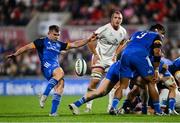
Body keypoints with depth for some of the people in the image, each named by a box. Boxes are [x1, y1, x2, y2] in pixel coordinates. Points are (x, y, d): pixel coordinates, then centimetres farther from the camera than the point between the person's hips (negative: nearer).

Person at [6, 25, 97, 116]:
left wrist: (89, 40, 18)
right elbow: (28, 47, 5)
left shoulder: (59, 44, 24)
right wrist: (15, 54, -3)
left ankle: (53, 111, -11)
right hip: (47, 67, -7)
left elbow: (75, 44, 24)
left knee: (60, 85, -13)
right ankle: (44, 95, -35)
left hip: (56, 68, 7)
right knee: (60, 73, -35)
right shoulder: (42, 42, 9)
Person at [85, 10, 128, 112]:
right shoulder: (104, 29, -18)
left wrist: (115, 55, 10)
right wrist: (95, 54, -13)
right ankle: (88, 106, -4)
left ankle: (111, 107, 3)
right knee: (95, 80, -13)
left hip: (111, 59, 5)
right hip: (99, 58, -5)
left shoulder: (123, 32, 0)